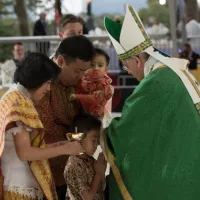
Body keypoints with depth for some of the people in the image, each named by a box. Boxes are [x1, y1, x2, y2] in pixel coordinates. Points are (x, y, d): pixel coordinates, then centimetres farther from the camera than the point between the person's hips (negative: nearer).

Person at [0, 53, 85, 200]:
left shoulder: (17, 99, 15)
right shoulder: (18, 102, -14)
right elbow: (25, 153, -19)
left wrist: (57, 145, 8)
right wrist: (64, 149, -12)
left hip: (26, 185, 9)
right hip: (19, 188, -9)